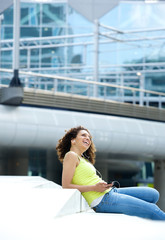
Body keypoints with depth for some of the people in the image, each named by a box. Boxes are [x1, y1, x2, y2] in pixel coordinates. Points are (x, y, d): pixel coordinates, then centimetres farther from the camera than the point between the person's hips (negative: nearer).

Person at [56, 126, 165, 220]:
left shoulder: (83, 159, 21)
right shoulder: (71, 156, -6)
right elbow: (66, 186, -15)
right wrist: (95, 187, -19)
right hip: (101, 200, -10)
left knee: (153, 194, 7)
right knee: (152, 210, -14)